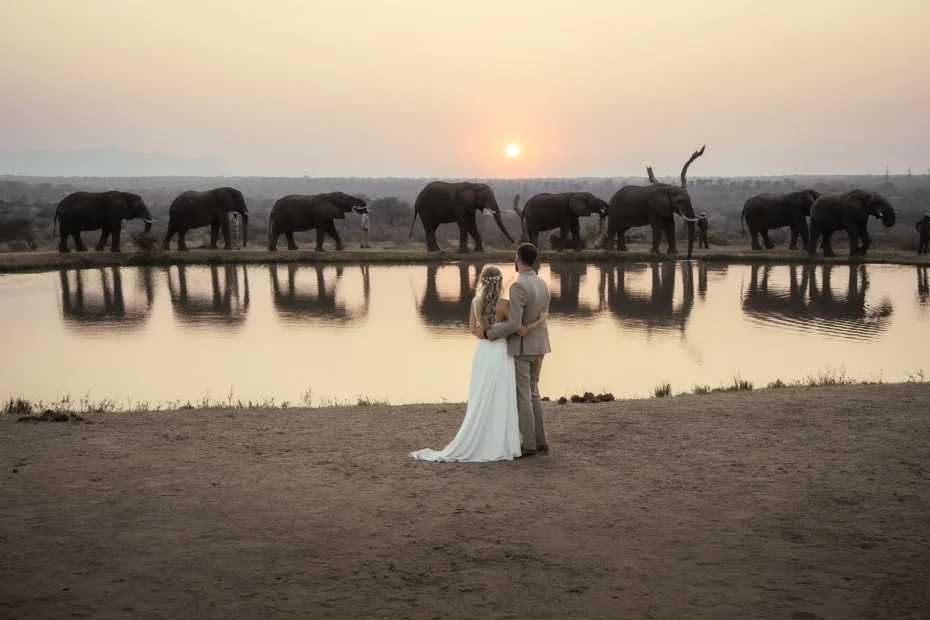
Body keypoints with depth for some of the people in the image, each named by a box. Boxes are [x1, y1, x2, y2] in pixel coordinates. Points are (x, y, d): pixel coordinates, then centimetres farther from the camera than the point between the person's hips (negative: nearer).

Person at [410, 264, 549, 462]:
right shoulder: (503, 304, -15)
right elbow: (522, 331, -14)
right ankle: (497, 447, 3)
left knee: (481, 401, 11)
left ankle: (477, 444, 13)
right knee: (499, 402, 0)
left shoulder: (476, 301, 1)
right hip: (500, 354, -5)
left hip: (483, 353, 5)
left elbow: (473, 329, 10)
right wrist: (540, 322, 0)